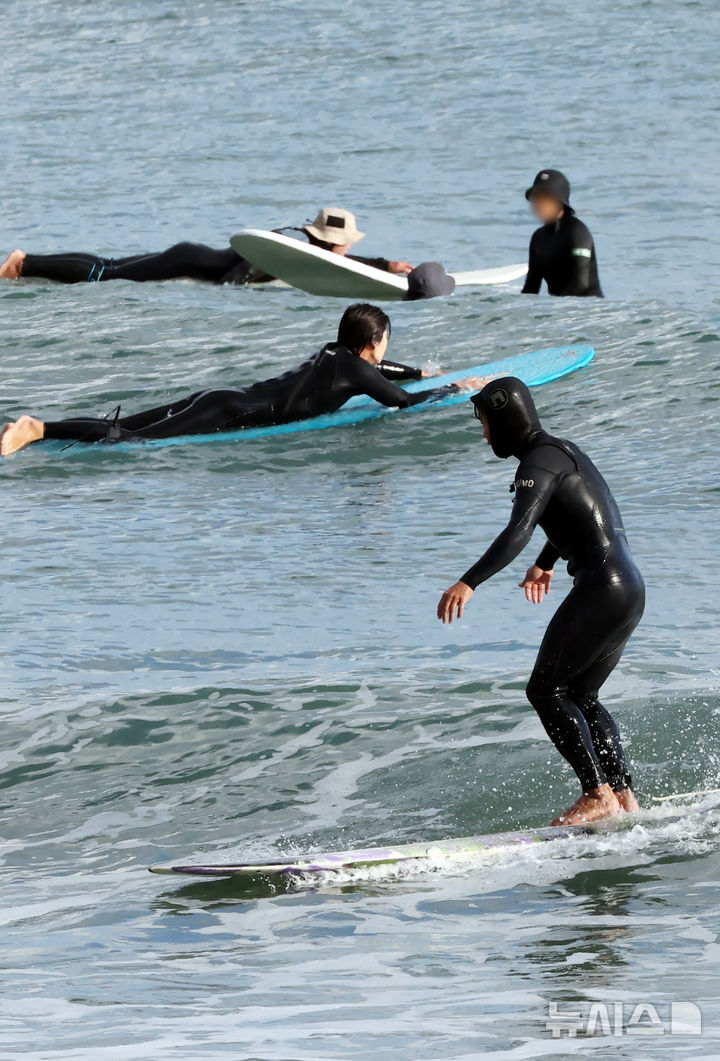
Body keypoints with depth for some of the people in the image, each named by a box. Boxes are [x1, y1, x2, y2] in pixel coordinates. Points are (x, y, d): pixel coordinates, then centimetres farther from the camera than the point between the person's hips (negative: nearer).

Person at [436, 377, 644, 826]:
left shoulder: (539, 462, -11)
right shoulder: (563, 450, 19)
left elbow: (519, 531, -27)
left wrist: (469, 582, -35)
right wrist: (546, 563, 55)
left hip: (601, 587, -10)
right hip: (630, 587, 10)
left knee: (546, 690, -5)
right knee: (580, 697, 16)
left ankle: (599, 794, -9)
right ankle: (625, 795, 11)